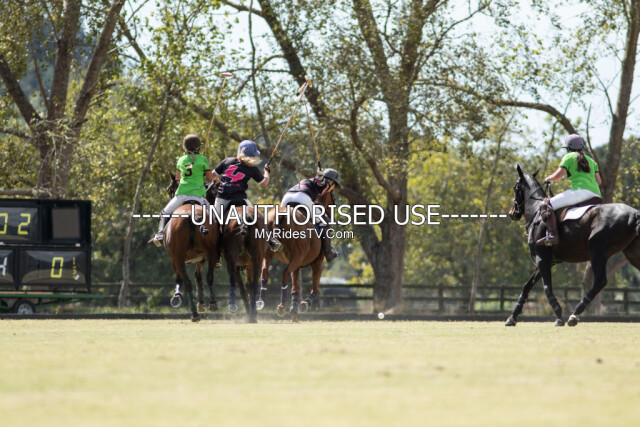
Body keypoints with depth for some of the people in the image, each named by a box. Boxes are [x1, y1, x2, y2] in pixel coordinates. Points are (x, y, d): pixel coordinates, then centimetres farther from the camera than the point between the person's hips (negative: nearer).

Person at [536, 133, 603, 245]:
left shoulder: (569, 157, 8)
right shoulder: (591, 160, 28)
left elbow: (558, 176, -3)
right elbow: (599, 181, 23)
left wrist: (548, 178, 17)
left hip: (580, 191, -8)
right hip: (596, 193, 8)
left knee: (545, 205, -11)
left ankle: (552, 234, -32)